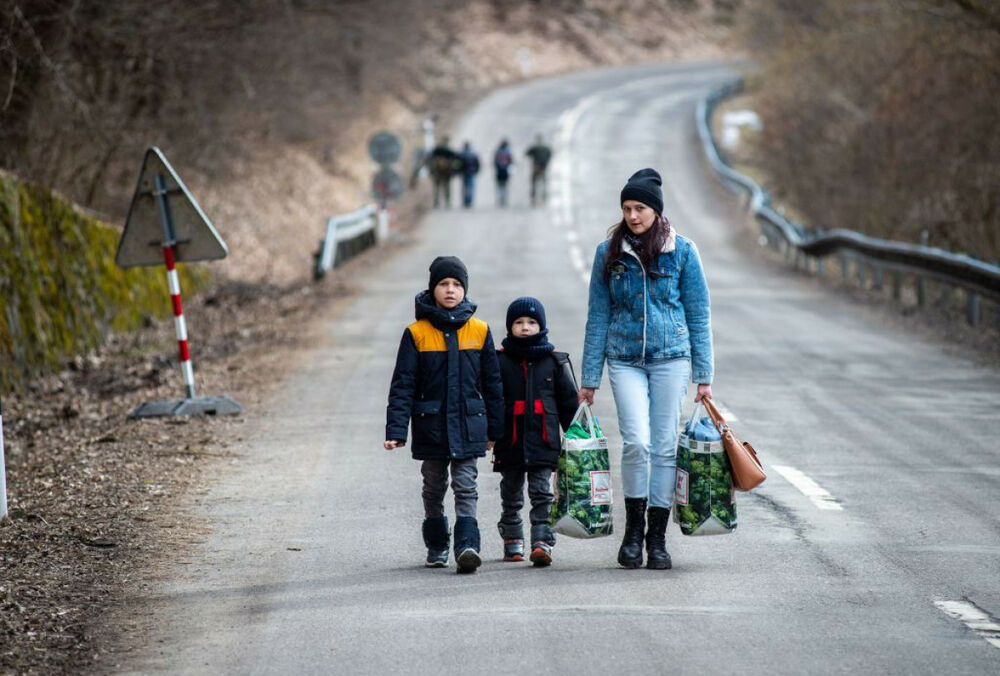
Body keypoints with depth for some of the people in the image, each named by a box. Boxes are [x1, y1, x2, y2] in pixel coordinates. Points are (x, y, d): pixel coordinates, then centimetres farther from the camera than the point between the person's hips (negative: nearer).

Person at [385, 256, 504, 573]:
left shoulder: (479, 331, 2)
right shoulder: (416, 333, -2)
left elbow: (492, 382, 9)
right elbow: (402, 385, -4)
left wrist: (494, 428, 10)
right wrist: (395, 430, -11)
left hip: (468, 426, -1)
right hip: (431, 426, 1)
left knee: (465, 487, -9)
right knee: (433, 489, 13)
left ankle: (467, 545, -17)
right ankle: (436, 546, 27)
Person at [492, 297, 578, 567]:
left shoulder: (554, 361, 5)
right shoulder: (500, 361, 3)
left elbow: (569, 402, 11)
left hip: (544, 441, -1)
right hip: (510, 441, 1)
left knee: (542, 493, -6)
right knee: (511, 495, 12)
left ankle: (542, 542, -10)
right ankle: (513, 542, 24)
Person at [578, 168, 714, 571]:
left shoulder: (681, 251, 2)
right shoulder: (609, 252, 4)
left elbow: (699, 315, 5)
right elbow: (598, 316, 8)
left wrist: (704, 376, 1)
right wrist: (590, 378, 6)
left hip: (670, 358, 0)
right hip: (625, 360, 0)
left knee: (664, 446, 1)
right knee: (636, 441, -15)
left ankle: (657, 538, 10)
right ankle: (633, 530, 1)